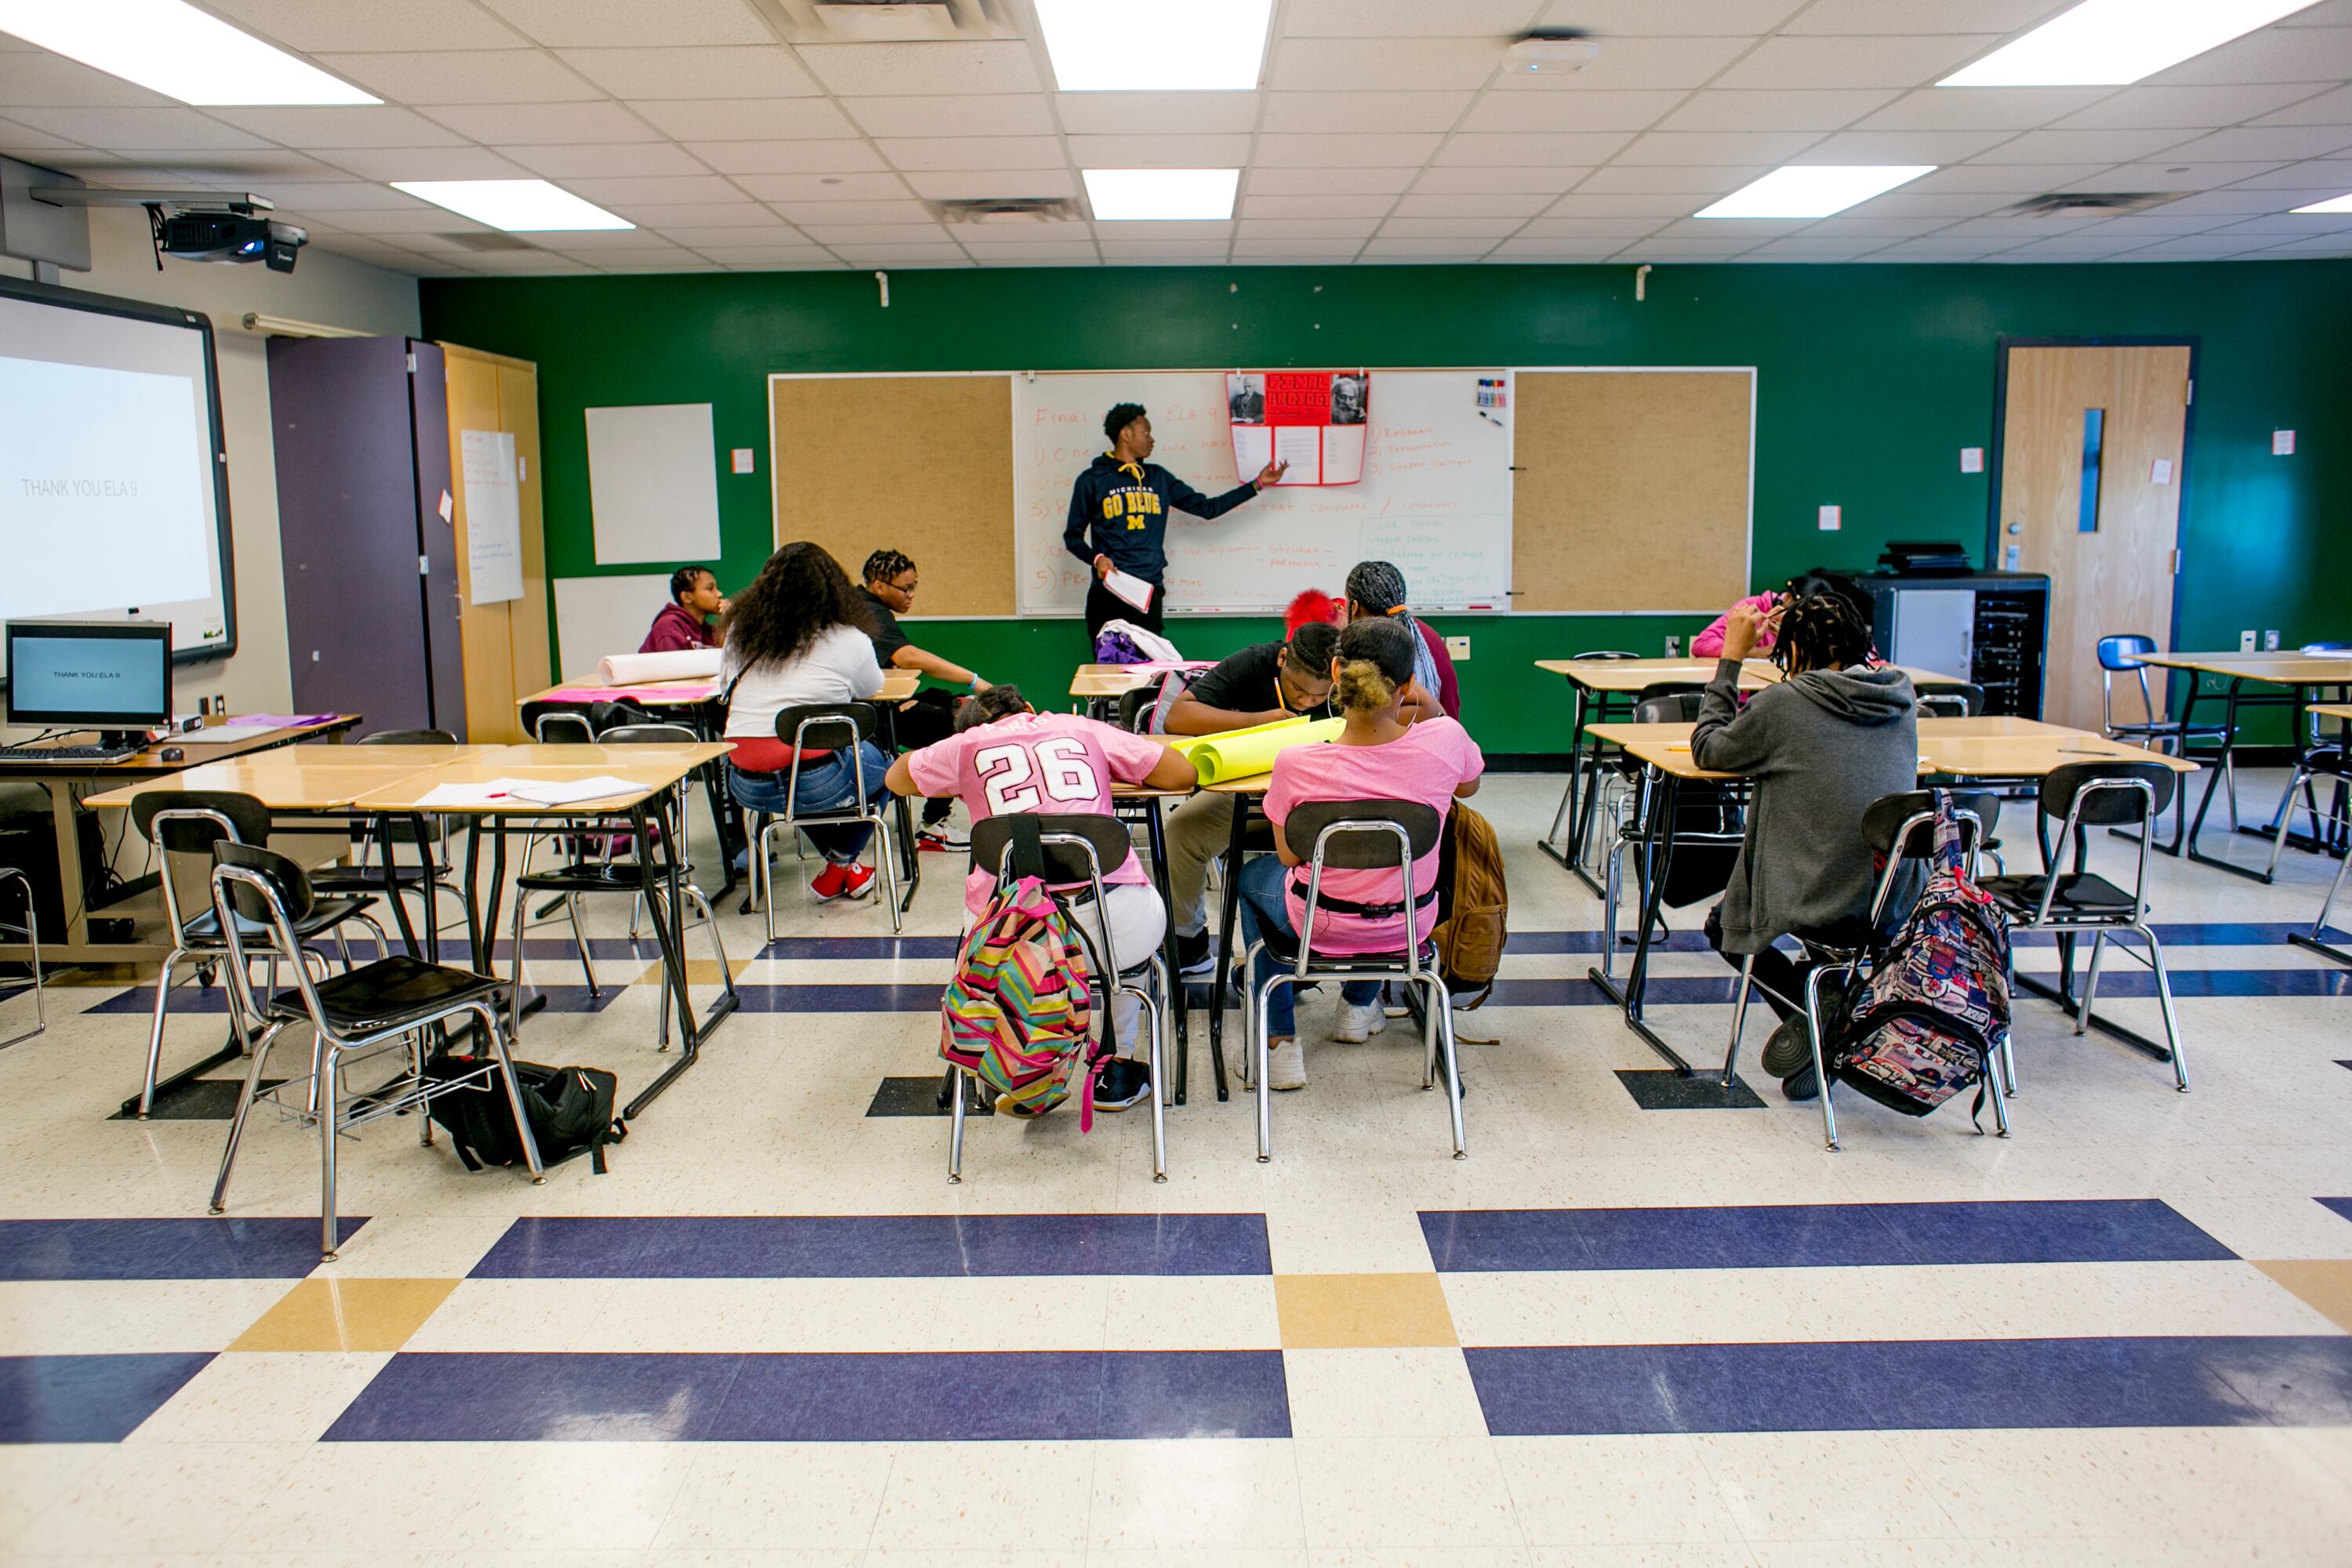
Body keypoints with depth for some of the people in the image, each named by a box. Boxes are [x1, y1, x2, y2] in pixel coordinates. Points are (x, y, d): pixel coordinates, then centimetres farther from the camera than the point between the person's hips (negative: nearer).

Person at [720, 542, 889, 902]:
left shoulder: (740, 630, 7)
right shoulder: (849, 640, -3)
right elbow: (871, 690, 15)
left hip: (746, 787, 5)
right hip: (813, 783, -4)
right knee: (881, 764, 27)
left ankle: (841, 868, 34)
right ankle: (839, 868, 26)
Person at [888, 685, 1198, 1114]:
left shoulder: (967, 745, 17)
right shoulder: (1085, 729, 19)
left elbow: (896, 779, 36)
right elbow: (1183, 772, 21)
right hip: (1110, 920, 0)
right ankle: (1118, 1067, 33)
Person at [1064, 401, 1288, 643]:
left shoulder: (1158, 477, 16)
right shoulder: (1092, 480, 5)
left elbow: (1206, 507, 17)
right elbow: (1072, 536, 6)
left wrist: (1257, 484, 15)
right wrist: (1096, 558, -14)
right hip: (1108, 595, -3)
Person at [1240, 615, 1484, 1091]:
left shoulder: (1297, 765, -27)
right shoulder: (1445, 740, -22)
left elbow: (1289, 858, -9)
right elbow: (1468, 787, 4)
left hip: (1321, 928, -2)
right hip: (1409, 925, 3)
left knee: (1253, 876, 32)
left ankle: (1279, 1040, 28)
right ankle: (1360, 1005, 46)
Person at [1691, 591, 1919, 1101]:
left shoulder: (1784, 703, -11)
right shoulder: (1900, 696, 5)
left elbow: (1708, 749, 5)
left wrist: (1731, 656, 10)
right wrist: (1805, 626, 26)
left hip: (1827, 913, -6)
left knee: (1724, 924, 25)